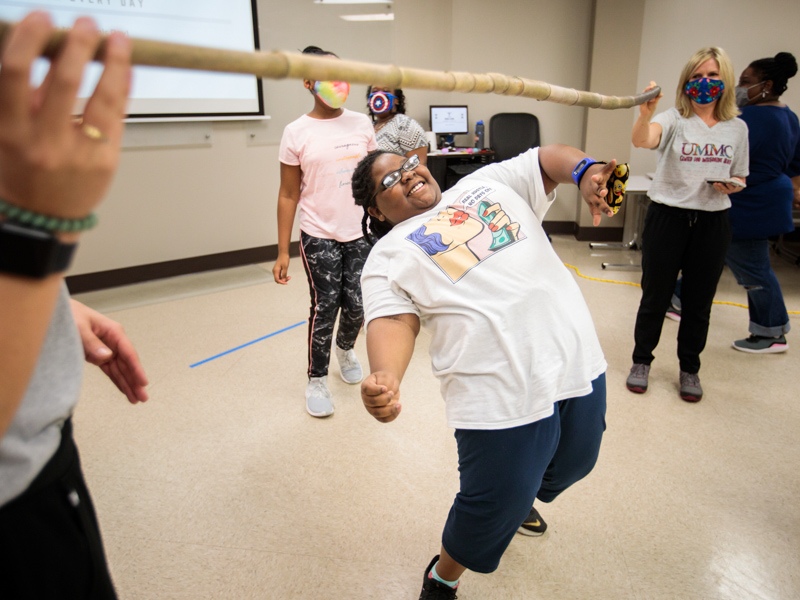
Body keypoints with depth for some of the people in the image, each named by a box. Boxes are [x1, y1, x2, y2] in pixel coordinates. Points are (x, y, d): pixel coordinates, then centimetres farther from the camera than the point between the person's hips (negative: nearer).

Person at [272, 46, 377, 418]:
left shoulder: (361, 124, 6)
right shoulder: (296, 133, -3)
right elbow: (289, 196, -2)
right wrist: (283, 252, -5)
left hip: (359, 233, 3)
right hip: (319, 236, -3)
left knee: (357, 303, 4)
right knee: (325, 305, -2)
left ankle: (345, 349, 39)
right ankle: (316, 380, 19)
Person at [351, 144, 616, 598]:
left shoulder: (487, 183, 19)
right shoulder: (389, 254, 4)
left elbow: (548, 158, 14)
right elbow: (392, 320, -10)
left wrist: (585, 169, -10)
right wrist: (386, 377, -31)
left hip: (578, 360, 6)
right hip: (502, 390, -5)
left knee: (572, 464, 23)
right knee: (494, 509, 1)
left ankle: (519, 500, 57)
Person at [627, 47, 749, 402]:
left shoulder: (737, 129, 7)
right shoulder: (673, 120, -5)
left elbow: (740, 179, 16)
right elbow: (642, 141, -28)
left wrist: (731, 184, -8)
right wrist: (646, 113, -49)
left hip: (712, 223, 3)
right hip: (667, 217, -3)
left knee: (699, 301, 11)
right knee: (656, 296, 5)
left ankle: (689, 369, 29)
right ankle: (641, 361, 25)